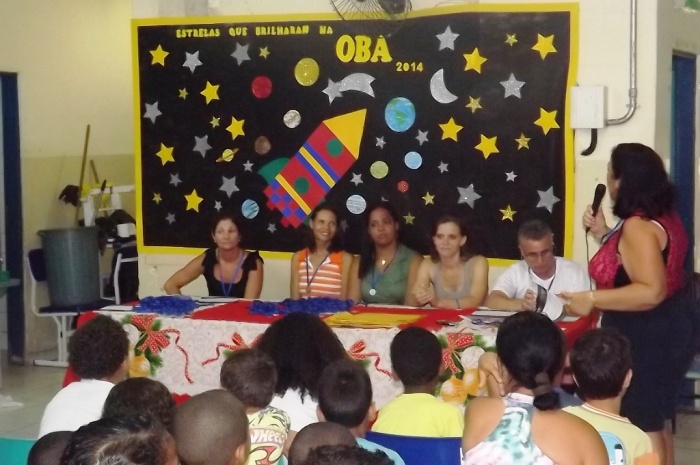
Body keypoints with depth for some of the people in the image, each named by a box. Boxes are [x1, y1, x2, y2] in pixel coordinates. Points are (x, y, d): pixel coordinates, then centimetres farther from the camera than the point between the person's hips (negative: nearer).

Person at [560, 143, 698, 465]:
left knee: (642, 427, 2)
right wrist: (603, 233, 12)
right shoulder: (663, 216, 7)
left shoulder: (638, 227, -25)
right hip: (666, 329, 10)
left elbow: (651, 291, -32)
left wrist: (592, 300, -28)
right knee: (655, 421, 21)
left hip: (646, 338, -10)